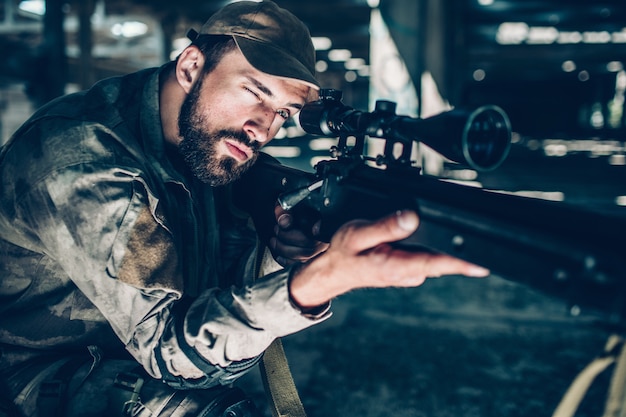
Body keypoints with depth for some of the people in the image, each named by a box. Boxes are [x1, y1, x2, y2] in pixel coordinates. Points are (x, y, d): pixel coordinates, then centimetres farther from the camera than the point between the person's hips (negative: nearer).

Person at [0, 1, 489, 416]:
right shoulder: (86, 160, -30)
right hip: (50, 373, -7)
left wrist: (283, 258, -28)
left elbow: (223, 277, -5)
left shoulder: (200, 145, -5)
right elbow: (165, 347, -33)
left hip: (136, 341, 8)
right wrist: (319, 280, -49)